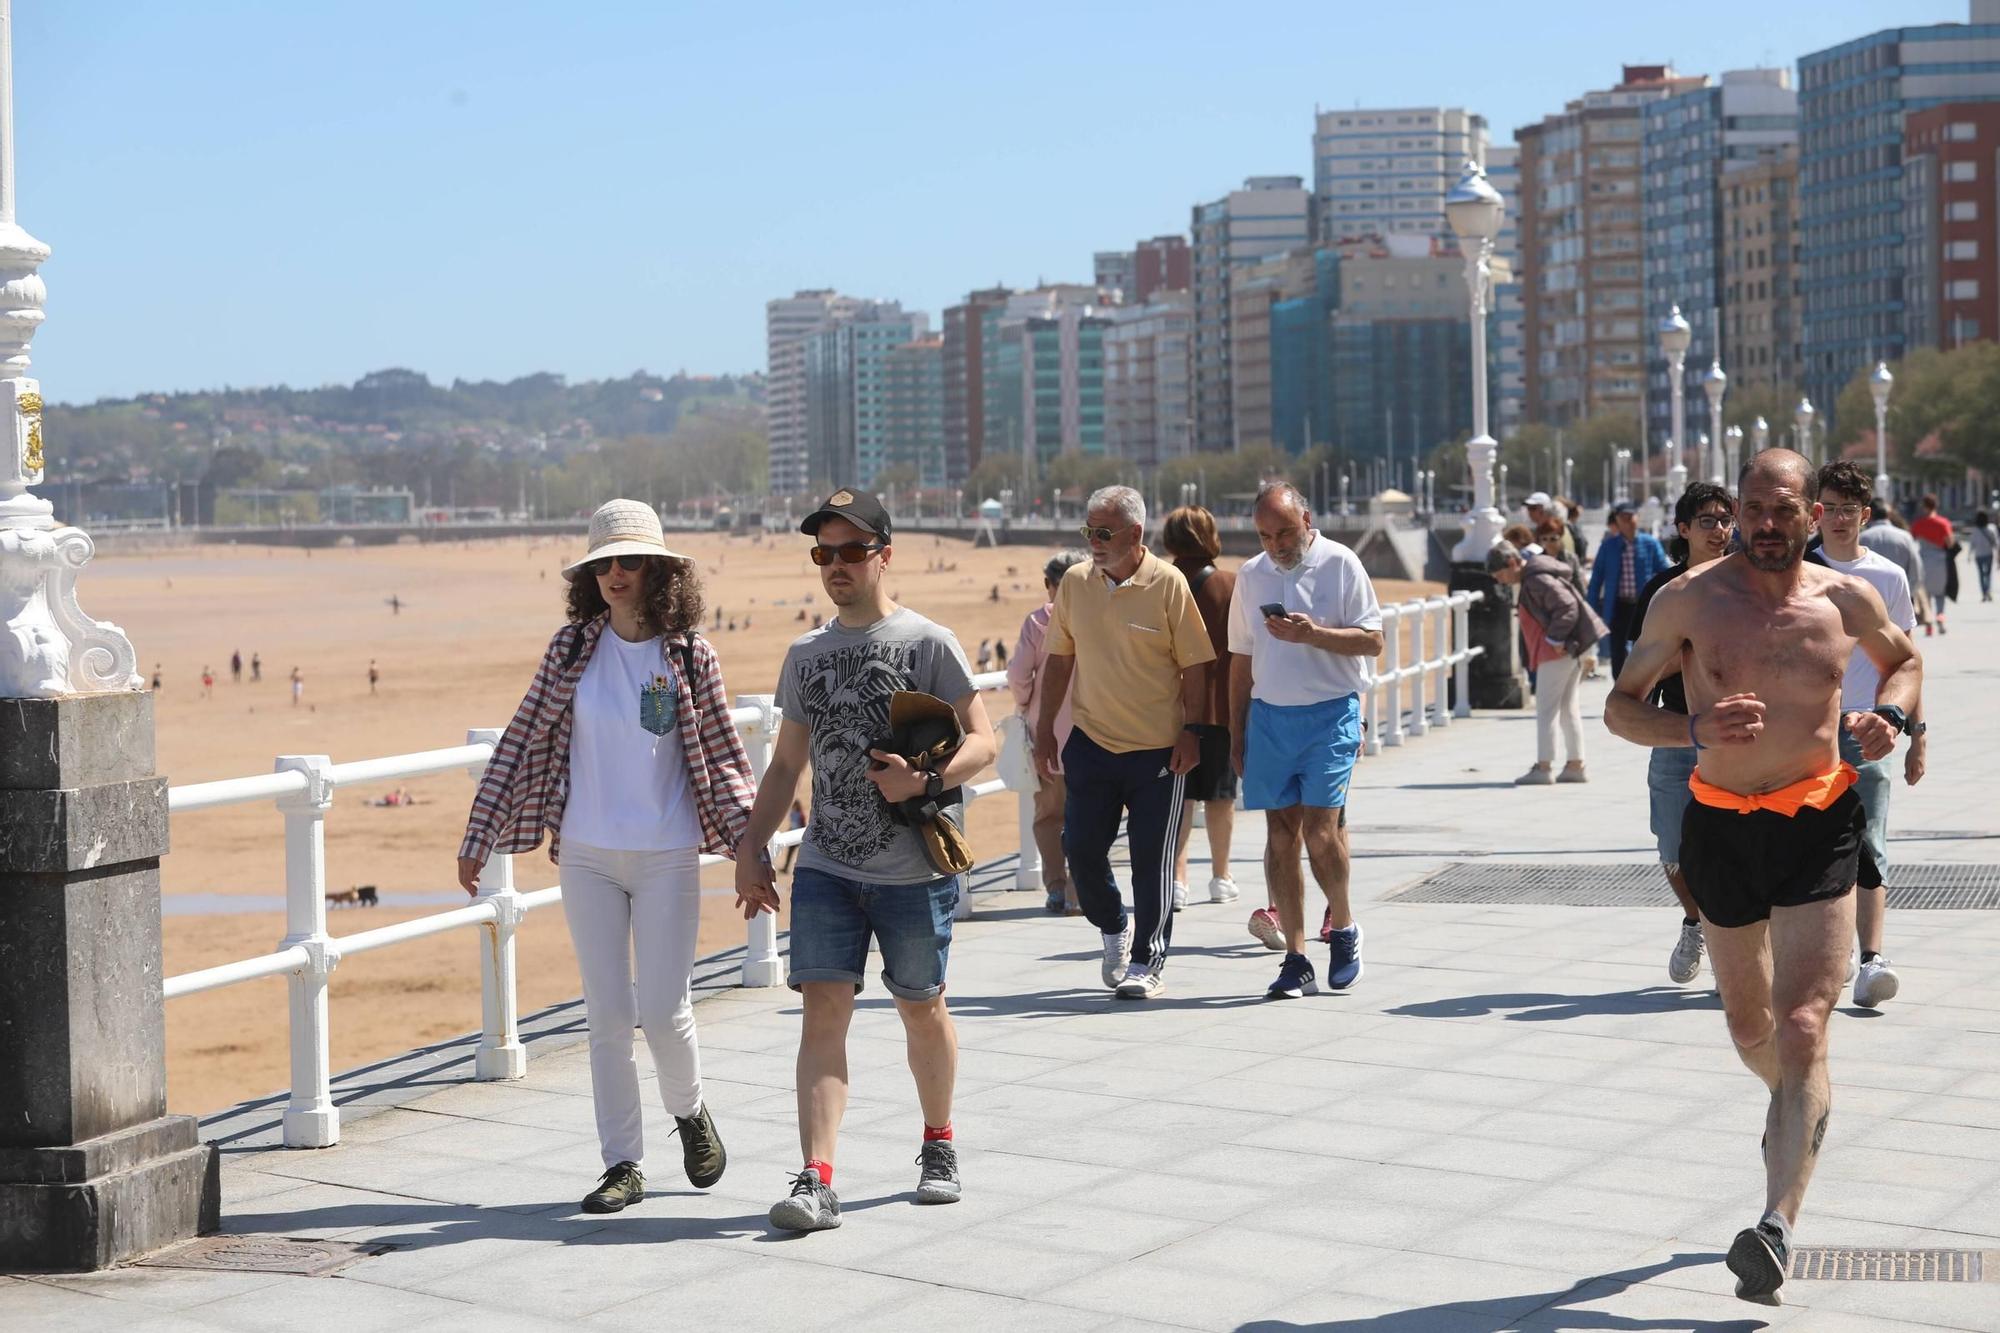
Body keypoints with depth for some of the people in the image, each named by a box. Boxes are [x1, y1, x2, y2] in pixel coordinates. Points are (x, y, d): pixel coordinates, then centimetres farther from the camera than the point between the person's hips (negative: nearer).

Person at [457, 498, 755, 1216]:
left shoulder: (690, 656, -2)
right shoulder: (572, 647, 0)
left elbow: (723, 757, 2)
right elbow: (522, 741, 4)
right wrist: (479, 838, 3)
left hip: (668, 858, -1)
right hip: (588, 858, 1)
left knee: (664, 1010, -5)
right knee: (608, 1015, 3)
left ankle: (689, 1110, 27)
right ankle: (623, 1165, 13)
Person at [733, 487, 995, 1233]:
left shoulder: (928, 644, -3)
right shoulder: (805, 656, 12)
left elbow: (982, 740, -5)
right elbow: (787, 764, 18)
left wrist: (925, 779, -23)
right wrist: (751, 849, 11)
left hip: (915, 866, -3)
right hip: (826, 865, 3)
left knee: (920, 1006, 11)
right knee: (824, 1009, -8)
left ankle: (939, 1146, 33)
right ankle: (817, 1180, -14)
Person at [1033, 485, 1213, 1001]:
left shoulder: (1168, 584, -9)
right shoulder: (1074, 583, 3)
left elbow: (1194, 664, -5)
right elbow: (1059, 659, 12)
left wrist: (1190, 731, -10)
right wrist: (1045, 729, 10)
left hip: (1159, 747, -3)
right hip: (1091, 741, 4)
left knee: (1152, 859, 1)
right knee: (1081, 848, 2)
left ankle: (1147, 960, 14)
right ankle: (1114, 929, 28)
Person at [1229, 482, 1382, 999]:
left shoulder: (1340, 564, -2)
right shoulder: (1251, 575, 12)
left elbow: (1372, 640, -5)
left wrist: (1313, 634, -20)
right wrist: (1236, 734, 15)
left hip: (1329, 714, -4)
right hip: (1269, 717, 4)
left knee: (1320, 831, -12)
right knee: (1281, 835, 1)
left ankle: (1343, 925, 14)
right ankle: (1296, 960, 5)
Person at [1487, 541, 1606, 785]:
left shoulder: (1537, 580, -17)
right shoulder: (1531, 577, 14)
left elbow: (1567, 607, -24)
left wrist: (1555, 641, -20)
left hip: (1560, 650, -11)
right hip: (1572, 646, 11)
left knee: (1546, 707, -6)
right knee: (1569, 707, 14)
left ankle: (1544, 767, -5)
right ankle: (1576, 765, 18)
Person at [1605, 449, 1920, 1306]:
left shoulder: (1846, 601, 0)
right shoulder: (1689, 600, -5)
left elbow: (1904, 660, 21)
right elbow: (1621, 705, -1)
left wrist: (1889, 713, -2)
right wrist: (1696, 731, -20)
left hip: (1818, 828, -1)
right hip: (1721, 828, 1)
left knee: (1802, 1029, -15)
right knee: (1750, 1026, 18)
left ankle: (1777, 1229, -22)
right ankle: (1801, 1109, 53)